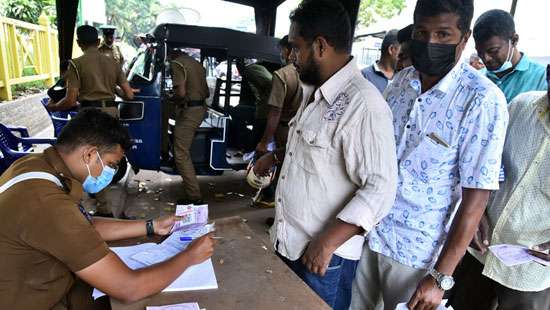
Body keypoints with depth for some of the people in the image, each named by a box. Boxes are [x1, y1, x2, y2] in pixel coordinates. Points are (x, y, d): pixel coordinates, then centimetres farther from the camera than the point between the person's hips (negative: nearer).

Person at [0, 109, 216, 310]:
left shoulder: (36, 163, -5)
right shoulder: (47, 203, -34)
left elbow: (85, 227, 8)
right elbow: (129, 289, -29)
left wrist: (152, 226, 6)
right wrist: (190, 256, -15)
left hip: (37, 290, 8)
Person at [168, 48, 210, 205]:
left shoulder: (177, 64, -9)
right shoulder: (197, 63, 18)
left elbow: (181, 92, -22)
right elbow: (207, 92, 20)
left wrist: (172, 99, -2)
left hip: (188, 111, -9)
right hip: (201, 108, 9)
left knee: (181, 154, -6)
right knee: (184, 151, 26)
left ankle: (194, 196, -8)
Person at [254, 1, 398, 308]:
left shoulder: (363, 103, -23)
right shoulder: (316, 92, 8)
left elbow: (380, 188, -25)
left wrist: (328, 241, -26)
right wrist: (277, 156, 15)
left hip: (325, 255, -8)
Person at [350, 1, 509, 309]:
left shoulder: (484, 100, -17)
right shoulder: (401, 81, -2)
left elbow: (476, 197, -16)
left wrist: (441, 277, -14)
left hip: (417, 250, -4)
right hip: (368, 231, 5)